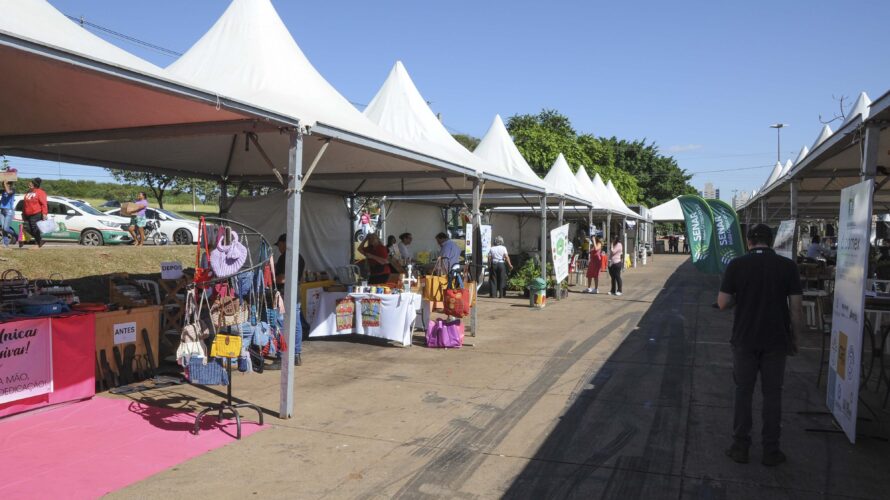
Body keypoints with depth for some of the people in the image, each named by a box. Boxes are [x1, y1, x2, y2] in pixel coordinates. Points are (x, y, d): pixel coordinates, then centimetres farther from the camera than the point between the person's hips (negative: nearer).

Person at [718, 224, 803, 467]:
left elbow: (723, 303, -6)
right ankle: (771, 450, 17)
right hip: (776, 341, 1)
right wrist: (794, 337, 7)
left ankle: (740, 446, 16)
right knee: (772, 394, 10)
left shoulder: (736, 265, -6)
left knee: (743, 392, 10)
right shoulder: (788, 266, -5)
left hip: (745, 340, 0)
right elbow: (796, 308, -5)